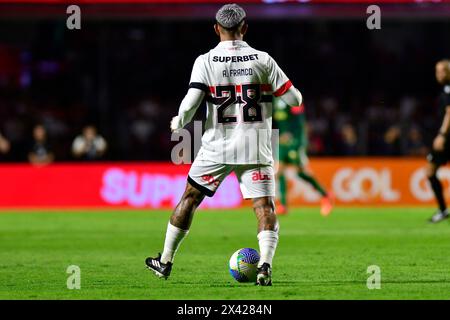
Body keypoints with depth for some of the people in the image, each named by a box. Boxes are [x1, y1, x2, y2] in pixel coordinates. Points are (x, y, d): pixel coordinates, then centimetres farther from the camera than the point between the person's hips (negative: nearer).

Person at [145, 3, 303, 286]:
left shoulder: (205, 62, -4)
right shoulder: (262, 60, -2)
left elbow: (190, 105, -12)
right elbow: (294, 99, 0)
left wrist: (178, 123, 9)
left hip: (217, 146, 1)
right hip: (255, 148, -1)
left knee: (190, 199, 15)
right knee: (265, 207, -1)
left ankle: (165, 262, 24)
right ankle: (265, 265, -21)